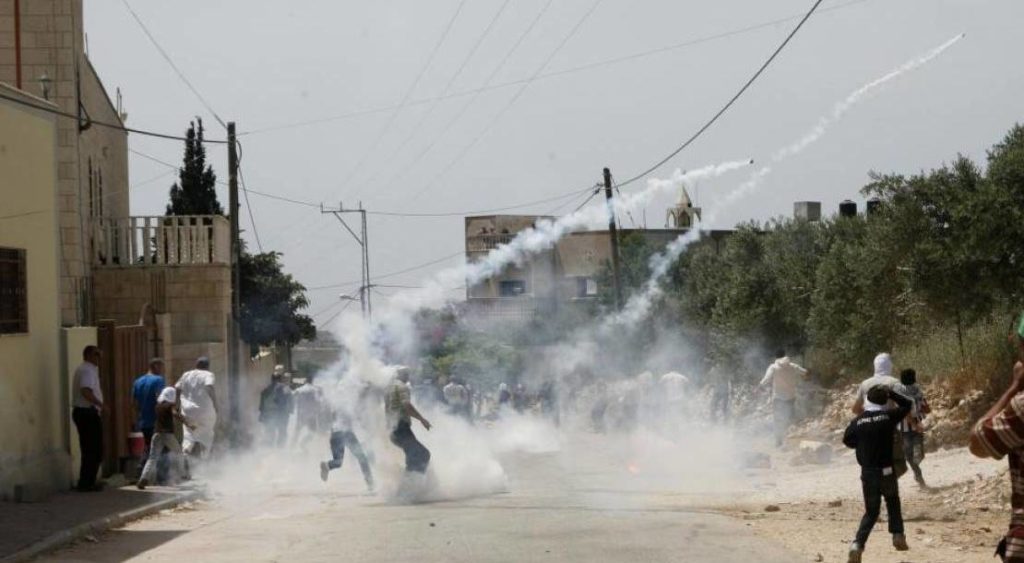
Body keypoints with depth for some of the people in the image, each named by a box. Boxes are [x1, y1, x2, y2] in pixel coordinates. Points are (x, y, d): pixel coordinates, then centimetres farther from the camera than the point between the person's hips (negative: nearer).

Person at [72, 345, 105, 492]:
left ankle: (86, 482, 19)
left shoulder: (82, 369, 19)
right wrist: (101, 404, -25)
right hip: (88, 413, -11)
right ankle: (86, 483, -5)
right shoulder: (88, 371, -14)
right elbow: (86, 391, -28)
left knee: (88, 449, 15)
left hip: (80, 412, 11)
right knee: (94, 450, -6)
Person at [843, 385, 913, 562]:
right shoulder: (889, 416, -6)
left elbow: (848, 440, 9)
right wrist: (890, 393, 14)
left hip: (867, 472, 1)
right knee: (893, 501, 25)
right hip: (886, 471, -1)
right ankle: (898, 535, 15)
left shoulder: (858, 421, -3)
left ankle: (858, 544, -9)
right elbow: (907, 405, 9)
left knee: (871, 511, 10)